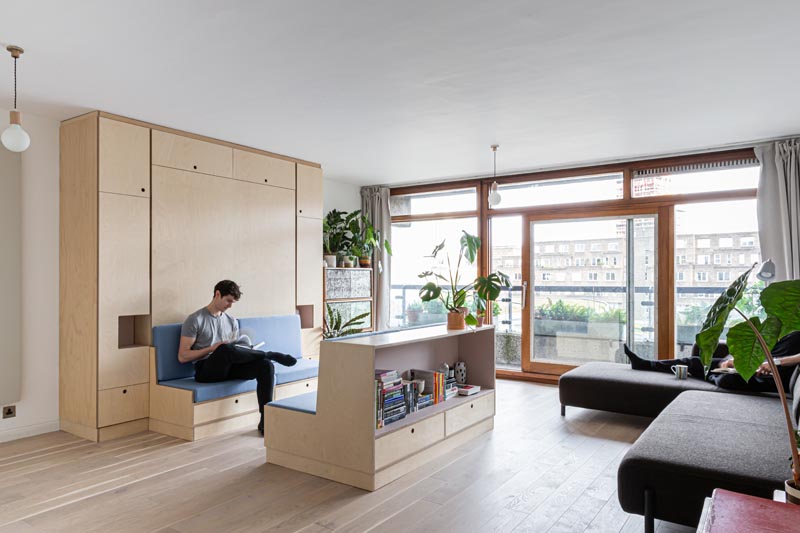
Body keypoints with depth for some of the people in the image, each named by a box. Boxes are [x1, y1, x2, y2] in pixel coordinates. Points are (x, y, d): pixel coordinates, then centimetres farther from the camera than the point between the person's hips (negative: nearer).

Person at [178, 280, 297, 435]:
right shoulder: (195, 320, -1)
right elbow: (182, 356, -6)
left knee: (266, 365, -24)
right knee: (227, 349, -39)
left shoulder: (232, 321, 17)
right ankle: (272, 354, -19)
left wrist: (246, 351, -4)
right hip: (206, 370, -5)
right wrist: (212, 348, -16)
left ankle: (265, 420, -25)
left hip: (227, 368, 5)